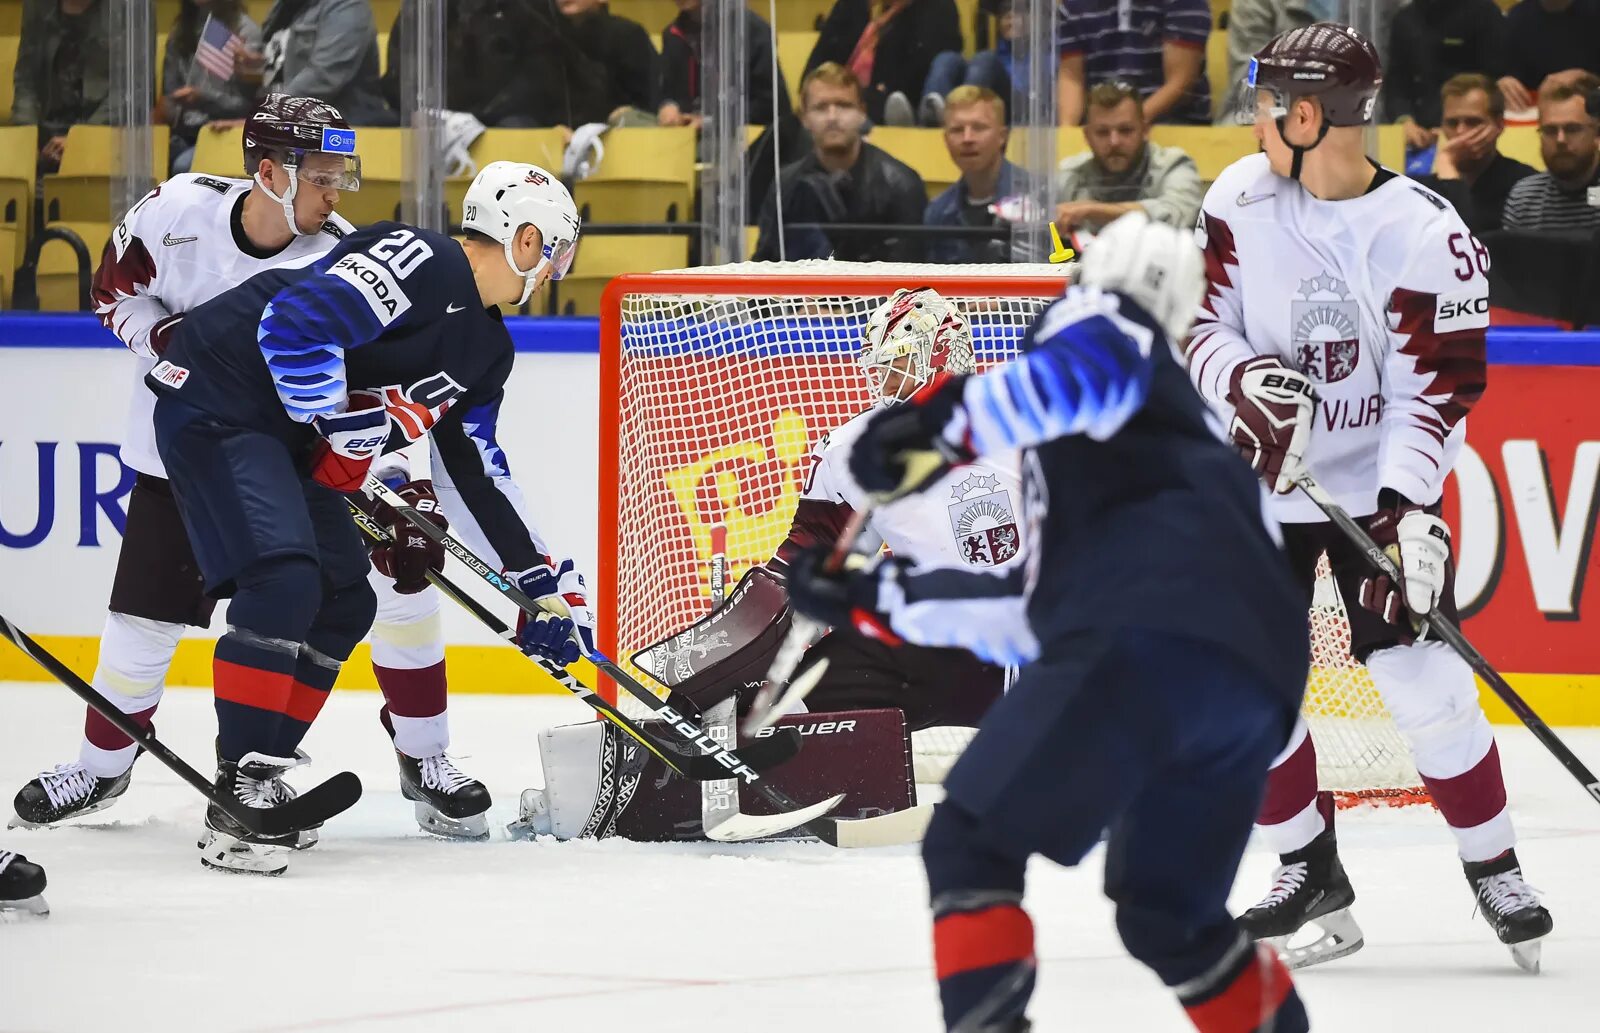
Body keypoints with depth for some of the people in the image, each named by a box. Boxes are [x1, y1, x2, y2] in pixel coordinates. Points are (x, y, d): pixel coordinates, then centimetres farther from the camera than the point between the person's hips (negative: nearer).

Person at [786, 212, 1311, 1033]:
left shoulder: (1101, 320, 17)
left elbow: (1094, 365, -12)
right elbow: (1038, 616, 40)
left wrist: (943, 423, -11)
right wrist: (878, 596, 45)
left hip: (1150, 642, -9)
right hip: (1252, 681, 9)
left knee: (972, 843, -4)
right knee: (1167, 916, 26)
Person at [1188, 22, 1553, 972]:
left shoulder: (1427, 235, -16)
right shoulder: (1241, 200, -5)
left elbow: (1438, 388, -16)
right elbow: (1194, 325, -1)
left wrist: (1407, 505, -27)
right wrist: (1241, 379, -23)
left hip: (1378, 485, -4)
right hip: (1262, 481, 4)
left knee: (1422, 675, -12)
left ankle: (1494, 868, 4)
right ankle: (1313, 876, 12)